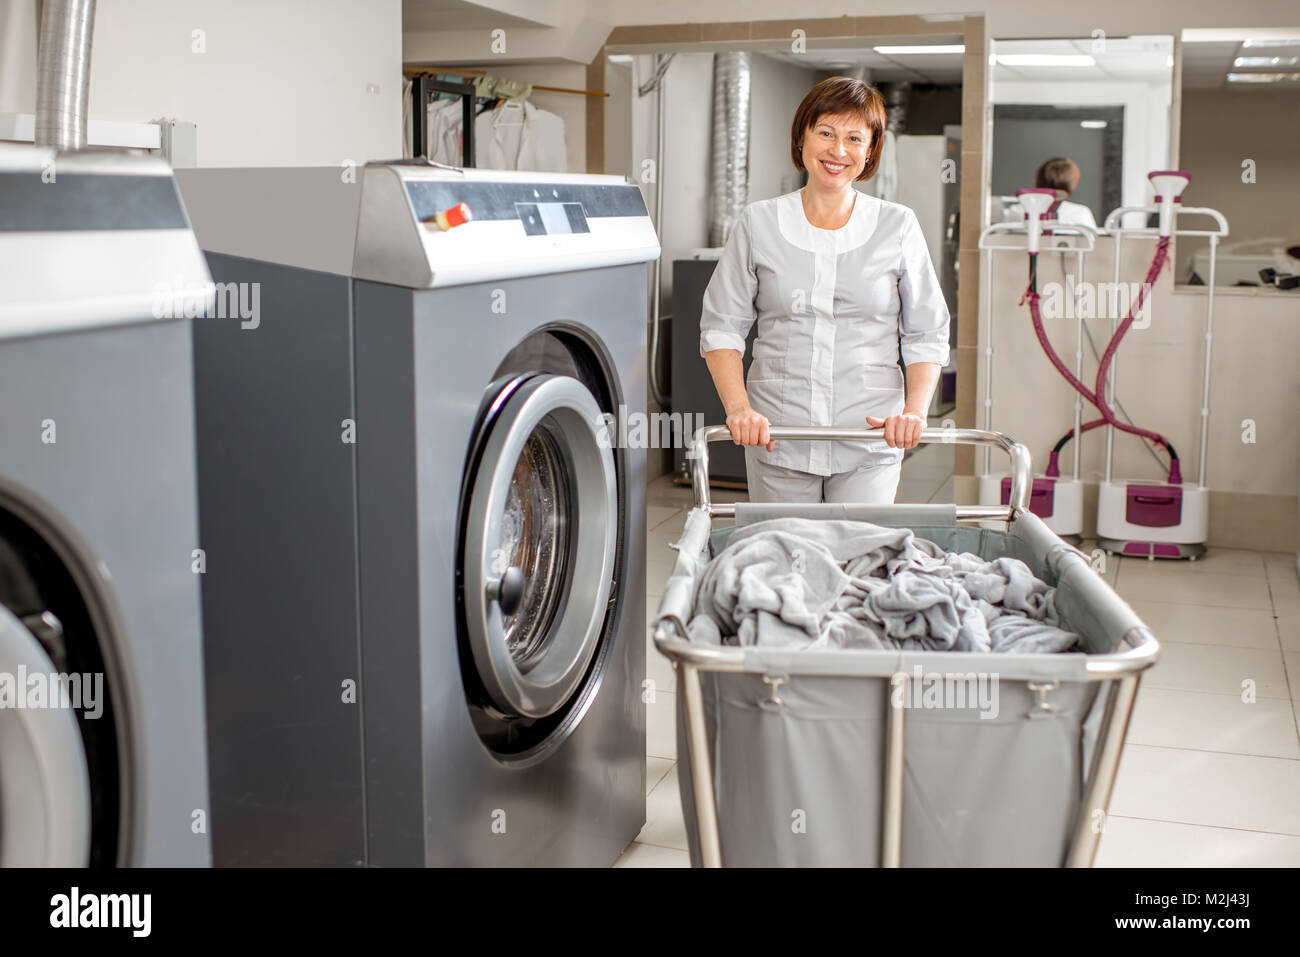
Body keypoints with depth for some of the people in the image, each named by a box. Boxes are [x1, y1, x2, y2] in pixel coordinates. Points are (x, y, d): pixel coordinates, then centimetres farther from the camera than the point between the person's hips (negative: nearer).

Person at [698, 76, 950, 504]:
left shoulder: (898, 226, 5)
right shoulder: (758, 223, 5)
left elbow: (926, 335, 7)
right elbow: (721, 325, 5)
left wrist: (915, 410, -9)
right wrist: (739, 408, -9)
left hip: (869, 444, 0)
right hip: (777, 436, 0)